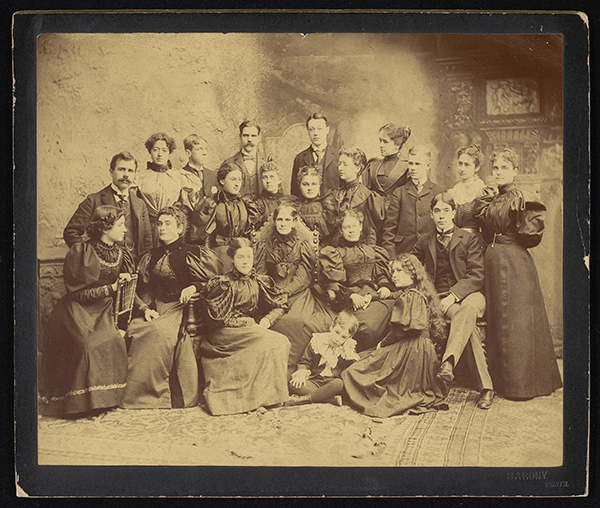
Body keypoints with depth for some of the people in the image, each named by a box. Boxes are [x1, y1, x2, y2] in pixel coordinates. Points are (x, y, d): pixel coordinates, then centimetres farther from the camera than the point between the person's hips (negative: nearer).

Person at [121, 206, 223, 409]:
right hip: (156, 311, 5)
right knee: (135, 330, -26)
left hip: (182, 309, -4)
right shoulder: (150, 257, 20)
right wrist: (145, 309, -3)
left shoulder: (192, 254, 6)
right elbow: (141, 290, 15)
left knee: (160, 332, -34)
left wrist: (194, 288, -13)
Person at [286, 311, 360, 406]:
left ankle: (303, 399, -38)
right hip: (314, 381, 2)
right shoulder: (317, 341, 4)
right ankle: (332, 398, -37)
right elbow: (305, 362, 9)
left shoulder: (349, 351, 3)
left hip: (332, 382, -1)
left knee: (339, 384, -39)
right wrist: (301, 374, -12)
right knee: (292, 385, -29)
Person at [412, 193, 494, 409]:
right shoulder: (424, 242, 17)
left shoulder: (470, 239, 8)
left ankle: (448, 363, -52)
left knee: (468, 308, -40)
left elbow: (476, 276, -2)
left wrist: (454, 295, -16)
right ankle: (485, 385, -35)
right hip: (439, 298, 1)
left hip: (469, 294, -1)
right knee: (469, 325, -32)